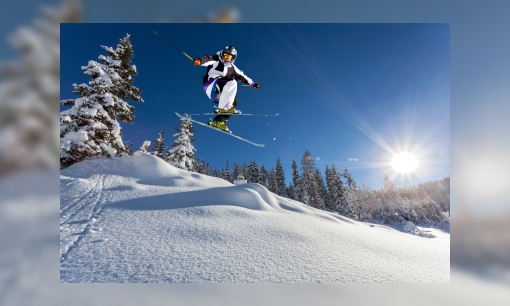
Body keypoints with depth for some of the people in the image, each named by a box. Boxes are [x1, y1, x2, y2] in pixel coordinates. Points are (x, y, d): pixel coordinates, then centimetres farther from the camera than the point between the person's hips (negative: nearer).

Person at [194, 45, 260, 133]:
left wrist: (252, 83, 26)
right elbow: (208, 59, -16)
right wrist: (199, 61, -39)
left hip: (217, 93, 7)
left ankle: (218, 121, -15)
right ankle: (223, 108, -35)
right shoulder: (216, 61, 4)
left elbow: (242, 76, 29)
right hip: (210, 86, -7)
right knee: (232, 82, -25)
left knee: (234, 100, -9)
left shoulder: (232, 68, 21)